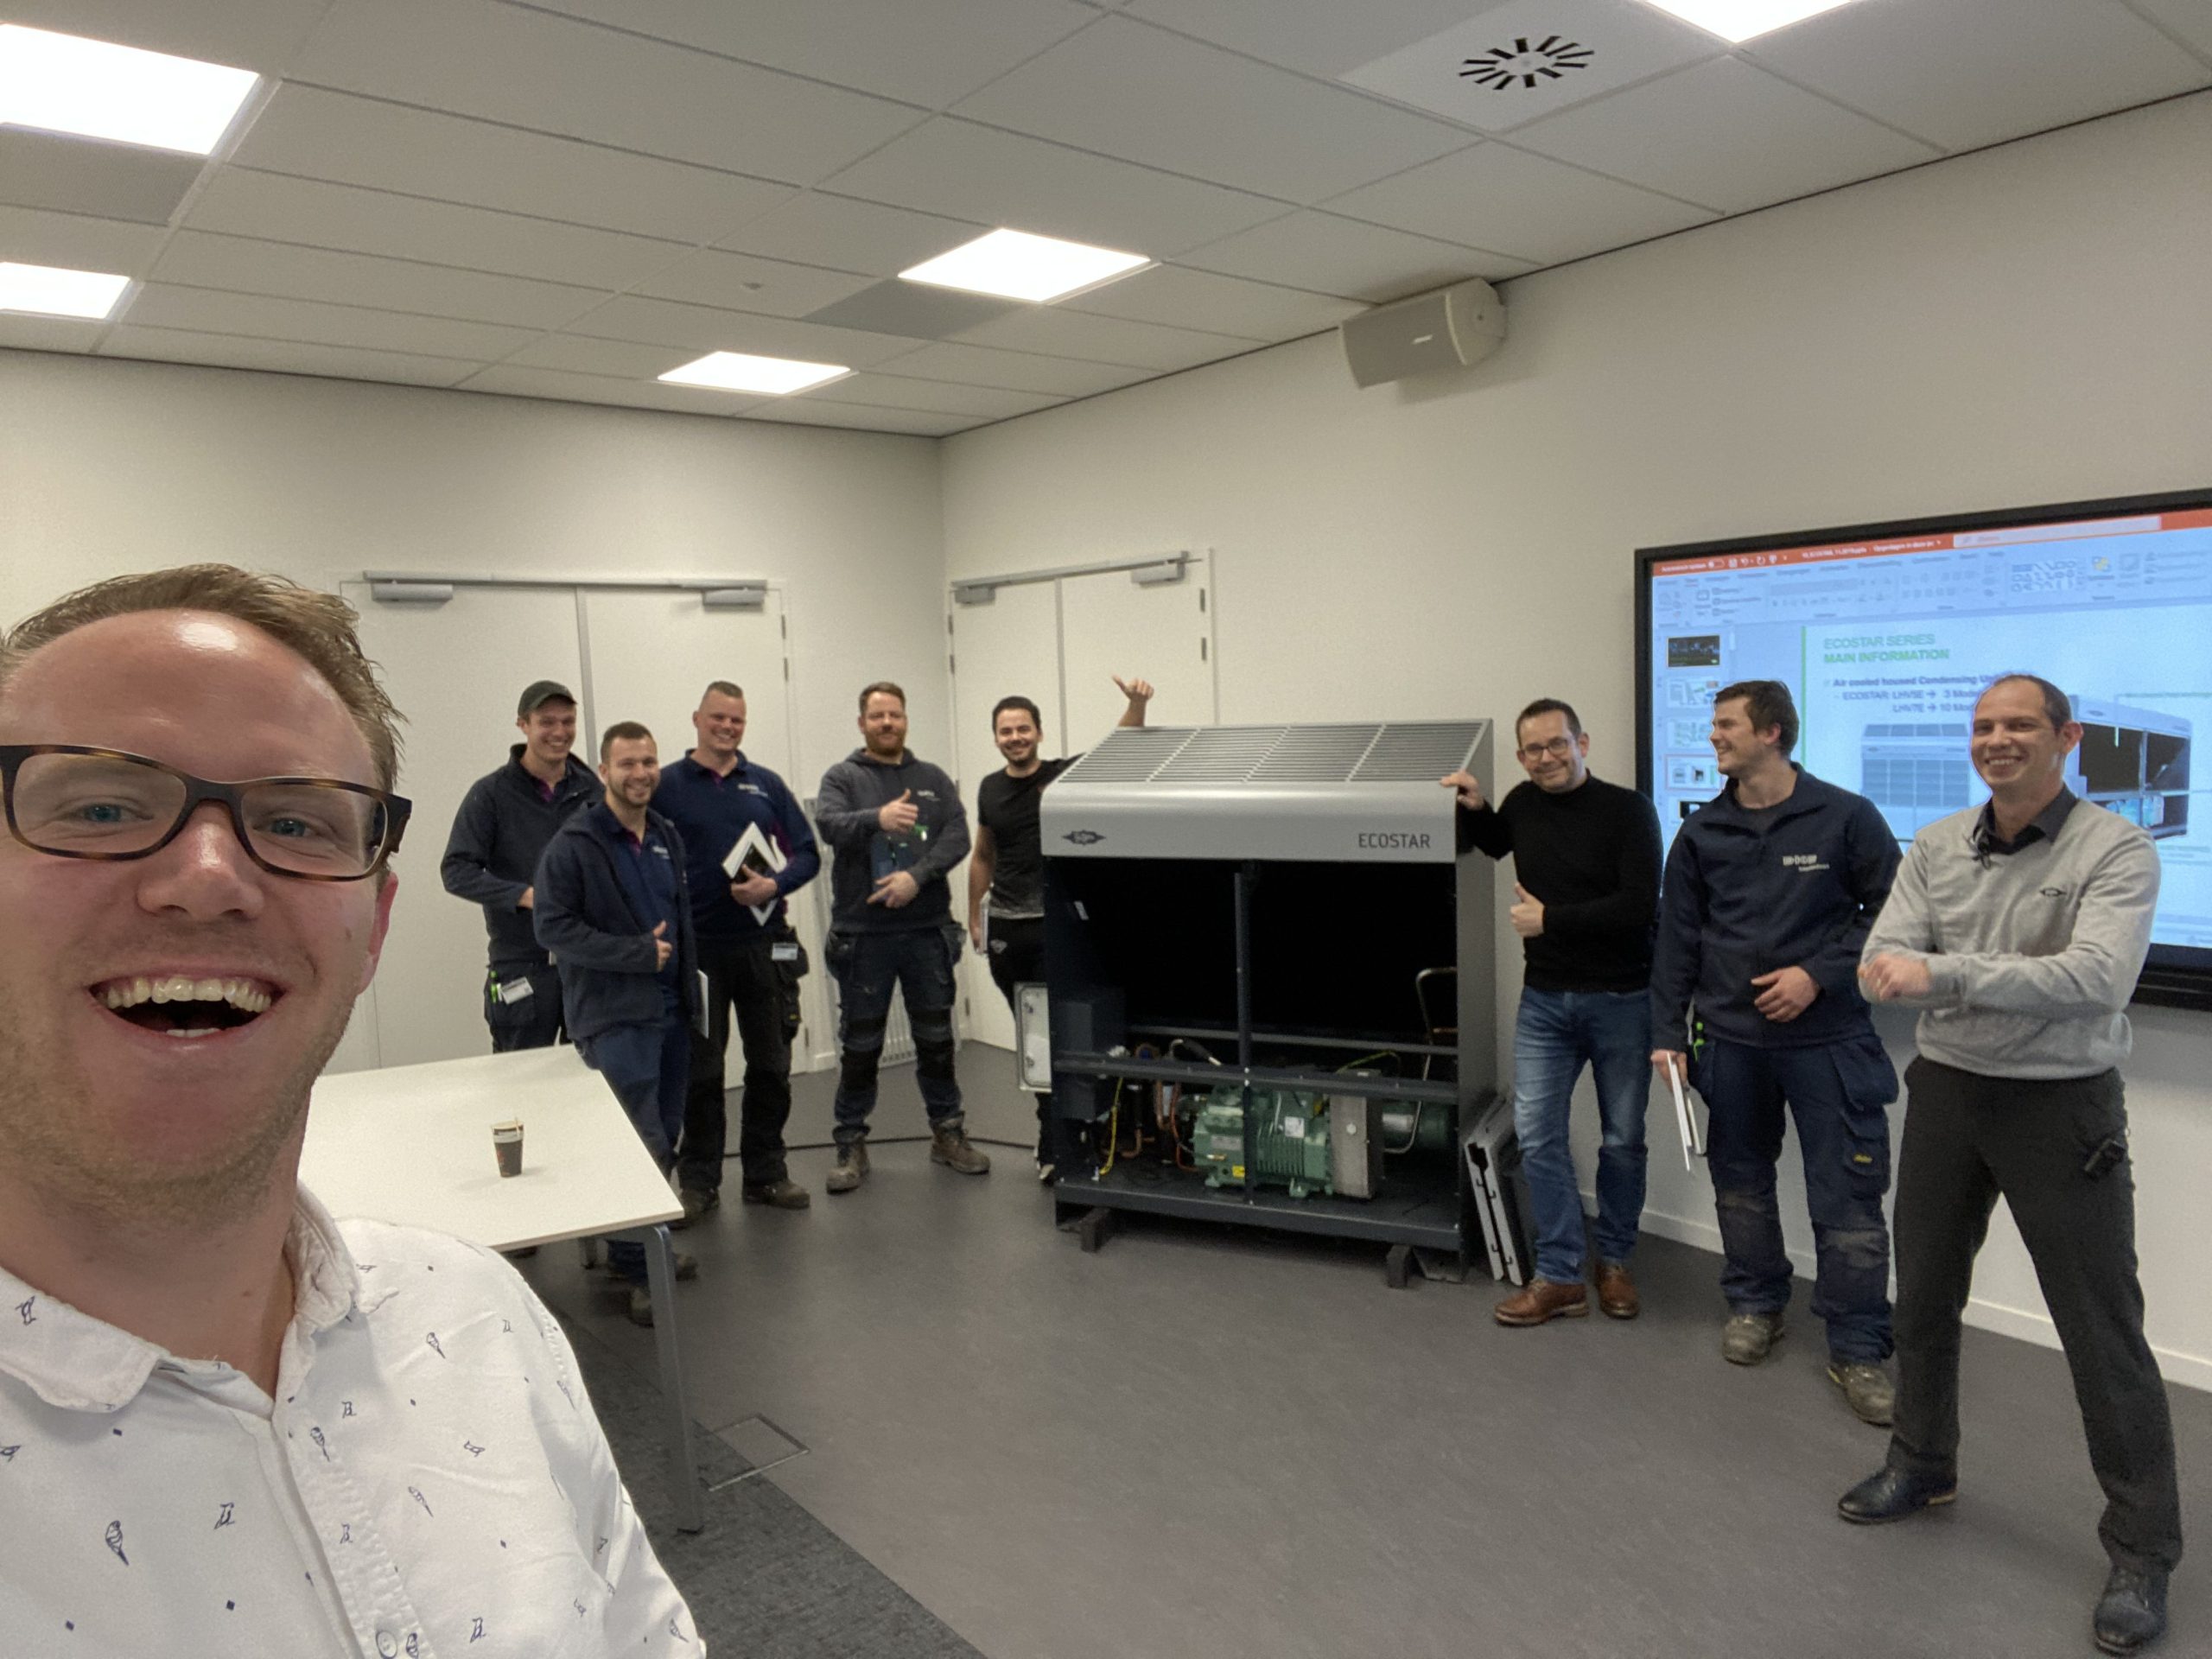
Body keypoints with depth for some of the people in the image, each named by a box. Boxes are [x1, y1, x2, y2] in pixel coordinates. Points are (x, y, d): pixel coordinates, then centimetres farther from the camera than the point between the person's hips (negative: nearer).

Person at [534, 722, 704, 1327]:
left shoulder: (667, 837, 13)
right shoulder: (574, 843, -9)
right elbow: (553, 926, -13)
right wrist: (639, 953, -17)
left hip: (670, 1010, 7)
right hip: (614, 1016, -7)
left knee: (665, 1137, 13)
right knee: (643, 1145, -11)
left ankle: (647, 1247, 28)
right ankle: (635, 1268, 4)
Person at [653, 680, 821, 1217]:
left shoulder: (767, 784, 8)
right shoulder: (666, 786, 1)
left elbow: (807, 853, 6)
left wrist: (774, 886, -12)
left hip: (764, 946, 3)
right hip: (697, 949, -2)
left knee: (771, 1065, 9)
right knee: (700, 1072, 6)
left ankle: (766, 1173, 22)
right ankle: (698, 1179, 19)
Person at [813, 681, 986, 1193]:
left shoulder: (933, 780, 11)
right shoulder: (842, 778, 4)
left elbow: (957, 836, -1)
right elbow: (828, 825, -15)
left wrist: (917, 875, -17)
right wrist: (878, 818, -34)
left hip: (927, 930, 3)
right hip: (863, 934, -2)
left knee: (936, 1037, 11)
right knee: (860, 1044, 5)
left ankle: (947, 1133, 24)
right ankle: (851, 1145, 16)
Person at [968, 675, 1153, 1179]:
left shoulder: (1065, 774, -4)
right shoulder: (990, 789, 9)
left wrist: (1136, 704, -36)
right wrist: (973, 917, 18)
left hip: (1055, 925, -5)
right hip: (1005, 929, 5)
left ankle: (1054, 1146, 3)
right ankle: (1057, 1127, 30)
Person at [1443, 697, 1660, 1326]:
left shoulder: (1627, 810, -12)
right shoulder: (1523, 804, 3)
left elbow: (1640, 906, -21)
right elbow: (1493, 845, 26)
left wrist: (1551, 920, -18)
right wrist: (1475, 808, 6)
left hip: (1621, 1001, -4)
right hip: (1544, 999, 4)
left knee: (1623, 1138, 10)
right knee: (1536, 1133, -1)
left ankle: (1613, 1262, 29)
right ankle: (1560, 1276, 8)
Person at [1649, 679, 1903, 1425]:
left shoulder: (1846, 817, -6)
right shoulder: (1703, 831, 4)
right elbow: (1676, 938, 7)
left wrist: (1819, 975, -13)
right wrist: (1668, 1033, 3)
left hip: (1828, 1040, -3)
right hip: (1729, 1039, 4)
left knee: (1847, 1198, -1)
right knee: (1740, 1181, 14)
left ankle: (1858, 1349, 12)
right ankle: (1755, 1304, 34)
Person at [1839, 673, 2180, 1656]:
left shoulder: (2116, 852, -12)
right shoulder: (1936, 847, 2)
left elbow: (2096, 978, -27)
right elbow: (1884, 964, -6)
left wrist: (1941, 972, -30)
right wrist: (1895, 972, -30)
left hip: (2061, 1105, -5)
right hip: (1947, 1090, 5)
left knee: (2102, 1333, 1)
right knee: (1923, 1294, 17)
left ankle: (2142, 1553, 17)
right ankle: (1922, 1464, 37)